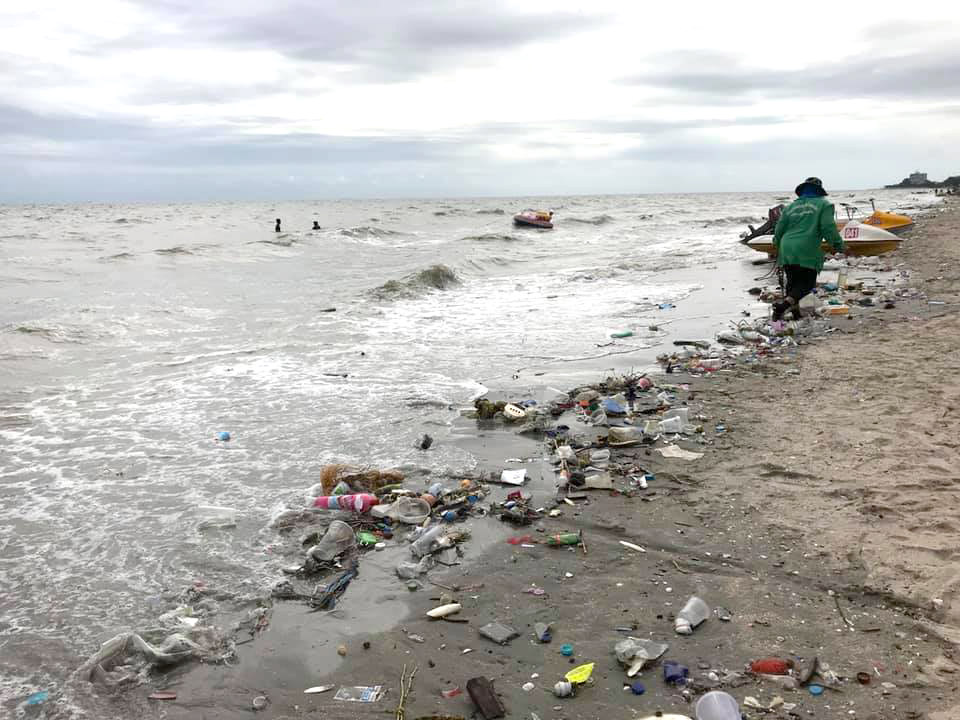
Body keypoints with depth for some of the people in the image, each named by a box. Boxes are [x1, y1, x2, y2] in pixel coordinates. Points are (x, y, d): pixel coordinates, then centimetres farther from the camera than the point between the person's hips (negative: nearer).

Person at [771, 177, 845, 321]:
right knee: (807, 283, 3)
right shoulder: (823, 204, 6)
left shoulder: (791, 206, 18)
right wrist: (839, 245, 7)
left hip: (786, 251, 5)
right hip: (807, 252, -4)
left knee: (792, 282, 19)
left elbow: (779, 230, 17)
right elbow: (828, 228, -4)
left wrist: (777, 246, 34)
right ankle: (785, 303, -21)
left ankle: (794, 311, 12)